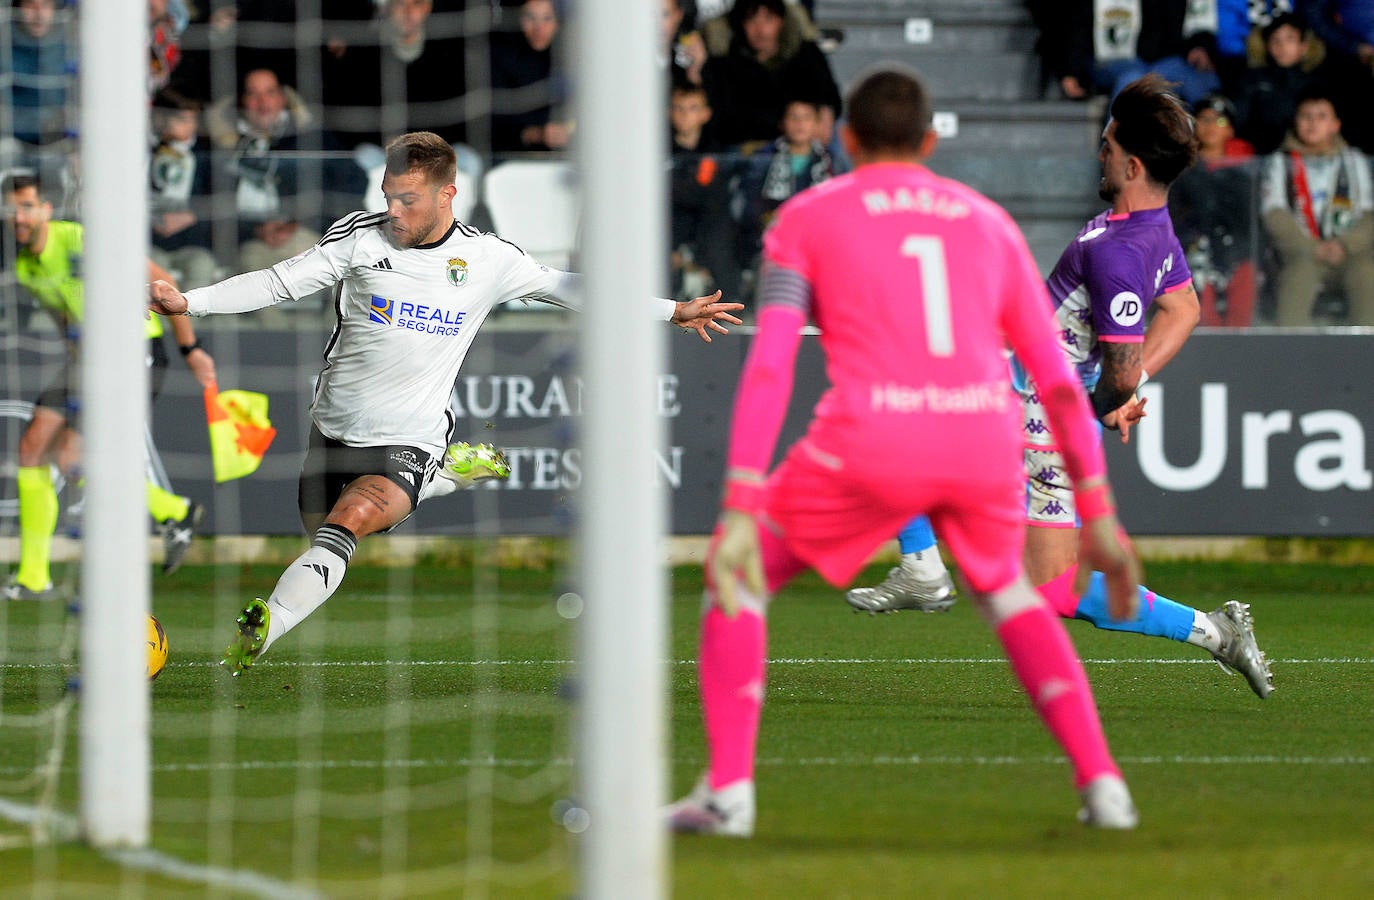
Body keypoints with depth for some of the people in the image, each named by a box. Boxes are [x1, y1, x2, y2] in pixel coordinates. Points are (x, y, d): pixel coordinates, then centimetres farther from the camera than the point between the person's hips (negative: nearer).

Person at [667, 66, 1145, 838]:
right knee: (1006, 590, 32)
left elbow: (769, 367, 1)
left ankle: (729, 789, 4)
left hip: (871, 446, -3)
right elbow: (1059, 379, 19)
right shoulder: (988, 222, 23)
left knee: (738, 578, 19)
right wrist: (1099, 513, 22)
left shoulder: (807, 217, 14)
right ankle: (1101, 782, 18)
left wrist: (741, 509, -5)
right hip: (985, 443, 3)